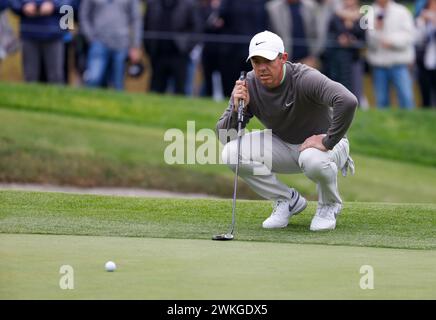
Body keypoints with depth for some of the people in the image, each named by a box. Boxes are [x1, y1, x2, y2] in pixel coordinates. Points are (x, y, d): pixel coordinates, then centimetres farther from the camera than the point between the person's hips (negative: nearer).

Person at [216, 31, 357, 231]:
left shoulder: (305, 79, -29)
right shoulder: (248, 86, -13)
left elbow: (348, 101, -45)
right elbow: (224, 135, -11)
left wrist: (328, 141, -38)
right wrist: (237, 108, -30)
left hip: (322, 142, -5)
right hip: (283, 146, 5)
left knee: (313, 160, -41)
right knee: (231, 153, -18)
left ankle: (329, 205, -4)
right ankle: (288, 200, 2)